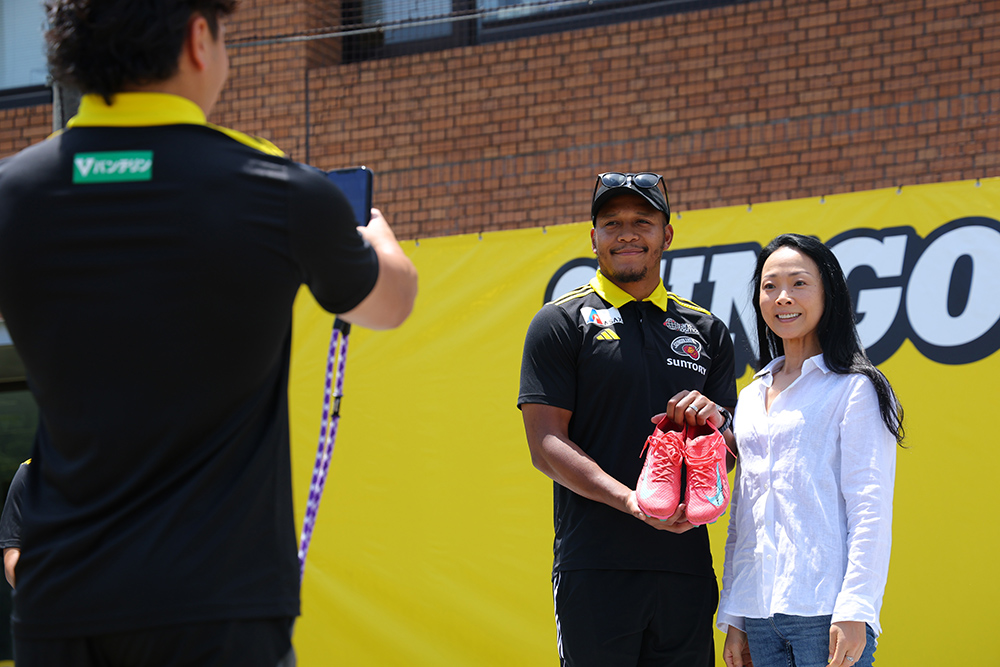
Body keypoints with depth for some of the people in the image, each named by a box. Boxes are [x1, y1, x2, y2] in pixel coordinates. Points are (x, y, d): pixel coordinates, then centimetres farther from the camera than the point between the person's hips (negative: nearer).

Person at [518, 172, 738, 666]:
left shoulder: (705, 331, 18)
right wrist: (631, 501, -19)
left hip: (686, 565, 4)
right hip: (596, 566, -4)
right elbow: (546, 446, -4)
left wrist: (712, 422, -8)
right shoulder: (562, 322, 5)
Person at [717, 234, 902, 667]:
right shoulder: (751, 399, 18)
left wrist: (854, 611, -15)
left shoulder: (855, 390, 0)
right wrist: (733, 615, 15)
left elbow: (871, 508, -7)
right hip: (761, 615, 6)